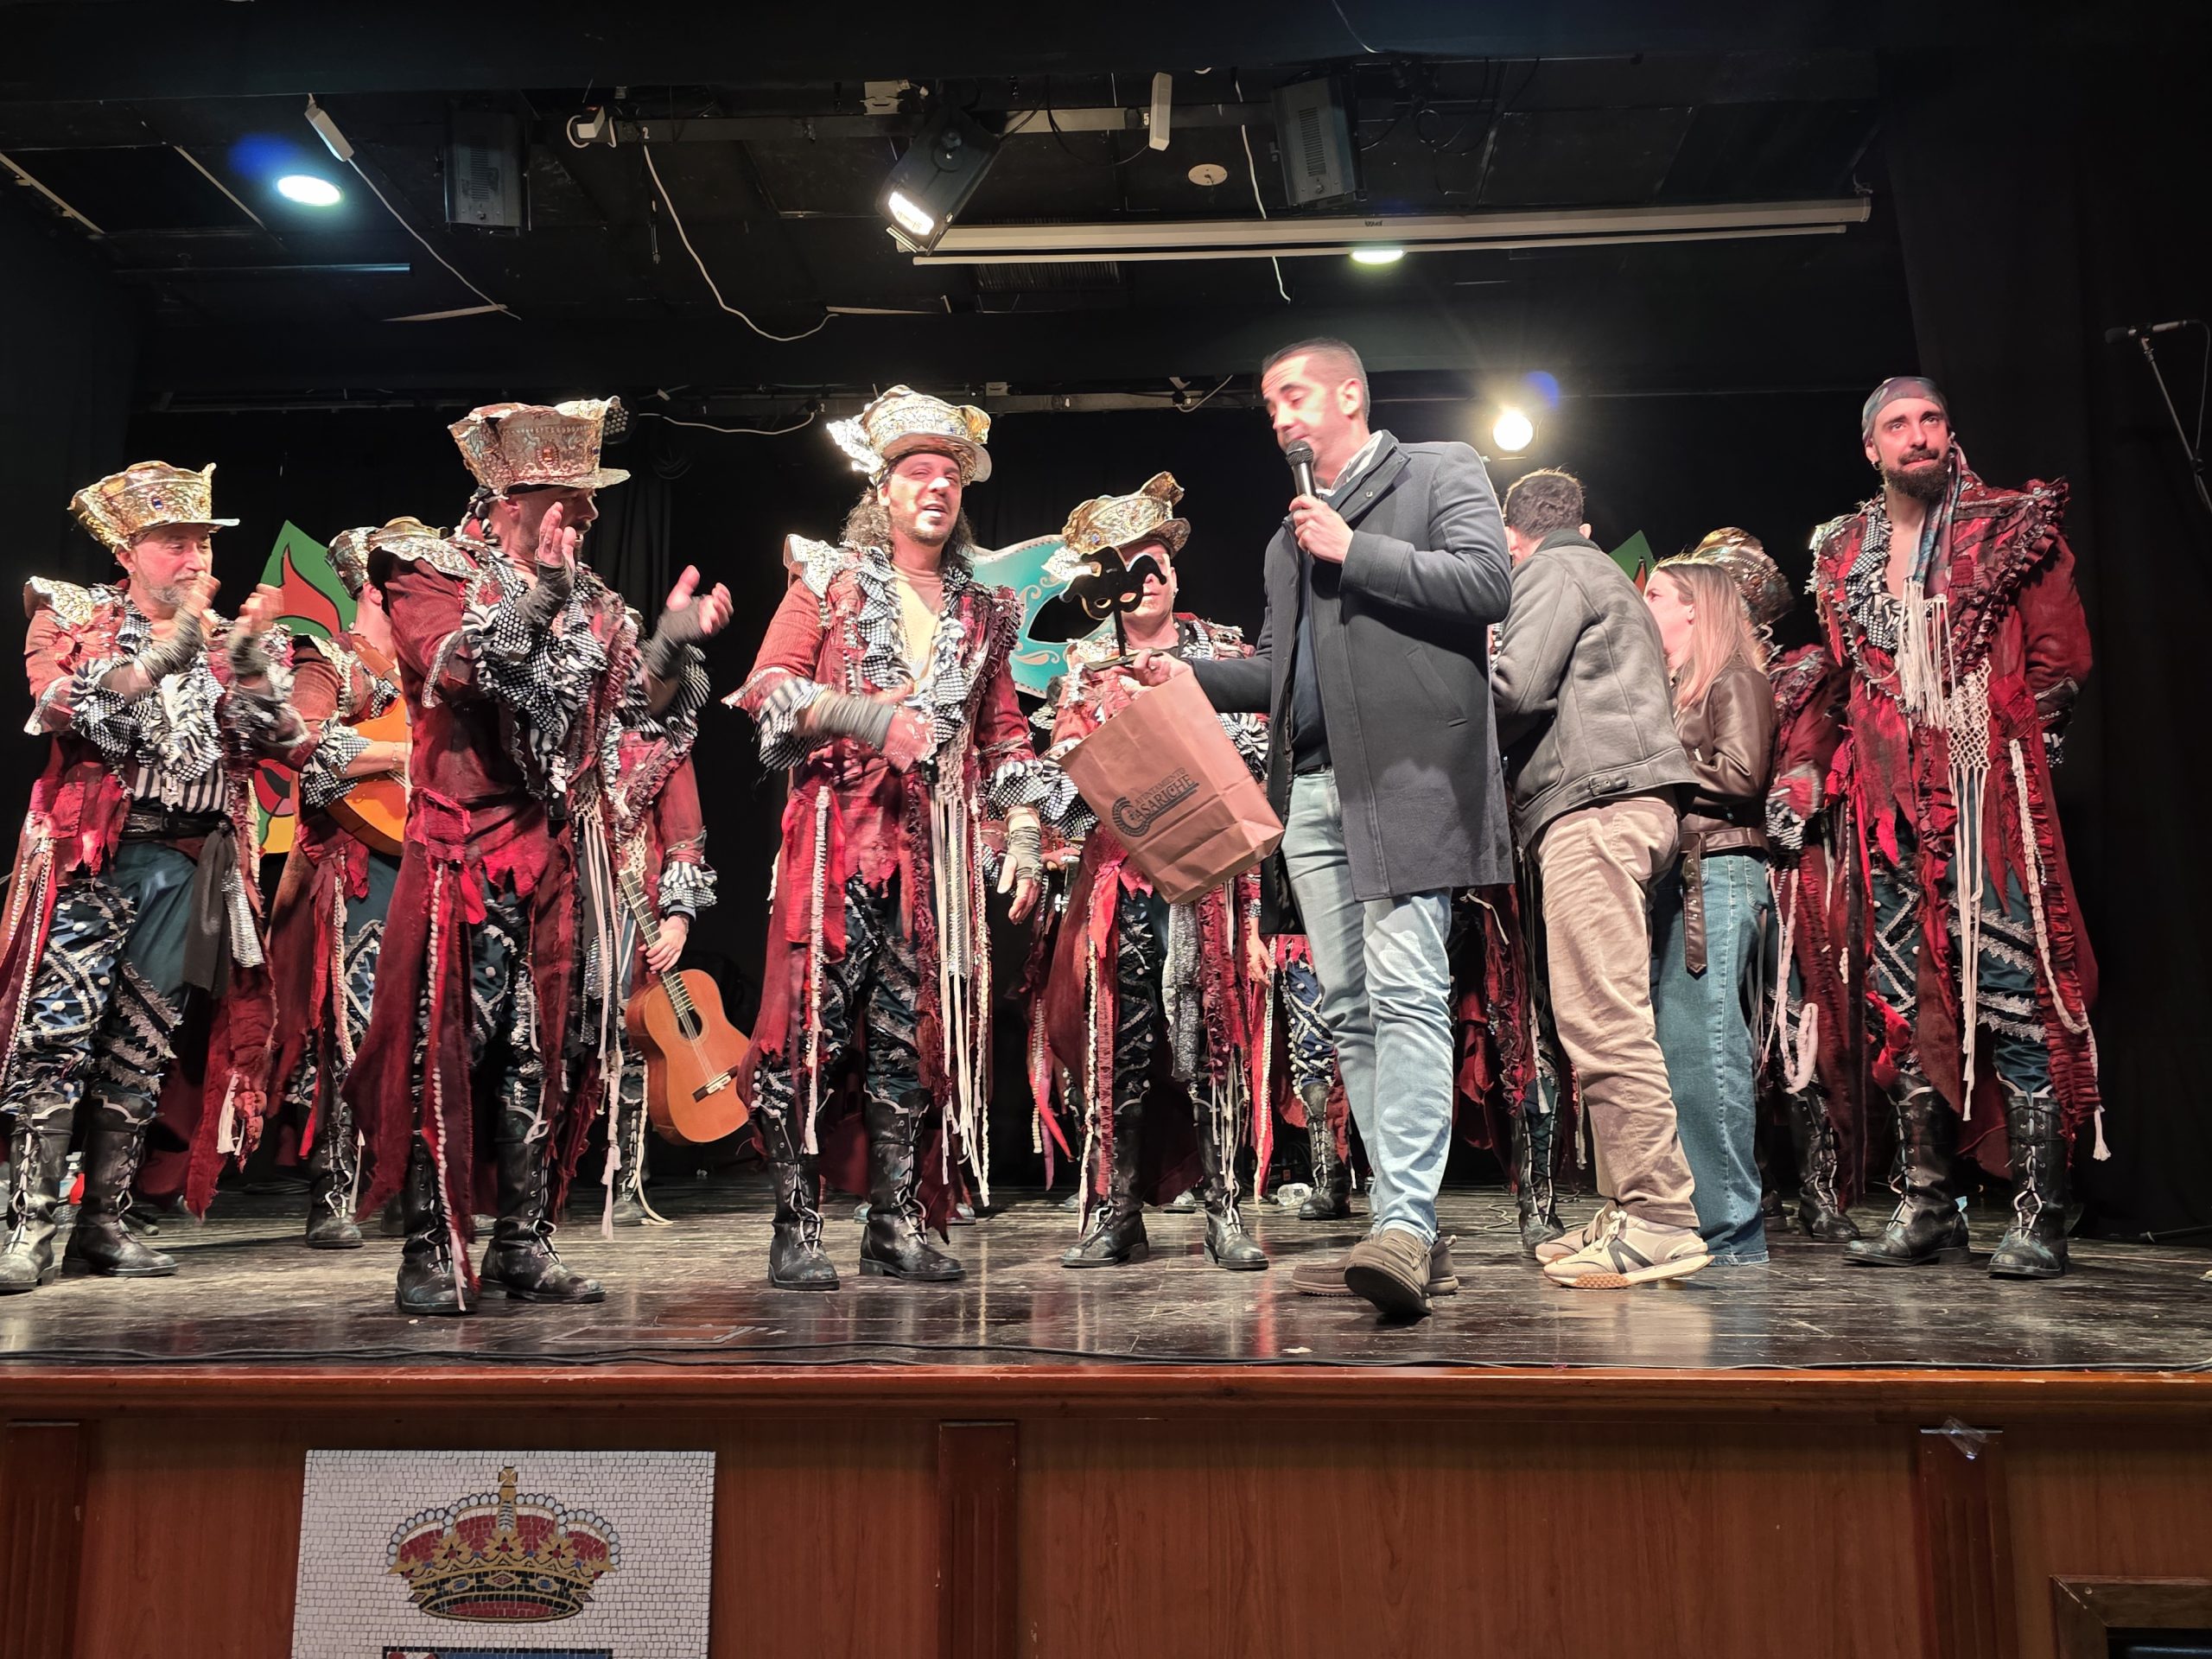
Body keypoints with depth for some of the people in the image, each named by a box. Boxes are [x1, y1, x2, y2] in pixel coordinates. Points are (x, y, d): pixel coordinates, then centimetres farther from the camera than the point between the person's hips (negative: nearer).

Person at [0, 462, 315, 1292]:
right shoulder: (76, 615, 8)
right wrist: (171, 647, -18)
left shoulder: (237, 642, 14)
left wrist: (250, 661, -12)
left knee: (141, 1050, 5)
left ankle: (104, 1224, 12)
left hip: (189, 869, 3)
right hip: (92, 858, -3)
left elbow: (291, 746, 2)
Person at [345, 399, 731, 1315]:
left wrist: (672, 638, -3)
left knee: (545, 1051, 6)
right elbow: (452, 670, -17)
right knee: (444, 1049, -5)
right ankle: (432, 1253, 4)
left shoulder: (588, 597, 17)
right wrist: (536, 592, -22)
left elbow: (638, 703, 13)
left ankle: (523, 1245, 14)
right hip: (462, 850, -5)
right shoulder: (427, 572, 3)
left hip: (560, 856, 5)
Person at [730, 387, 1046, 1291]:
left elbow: (1004, 732, 20)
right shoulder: (830, 579, 8)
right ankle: (797, 1226, 2)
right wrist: (871, 715, -16)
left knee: (914, 1031, 3)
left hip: (936, 843, 4)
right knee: (814, 1021, -6)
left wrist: (1026, 832, 9)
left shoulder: (981, 610, 18)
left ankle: (898, 1224, 11)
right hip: (837, 832, -3)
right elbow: (766, 687, -2)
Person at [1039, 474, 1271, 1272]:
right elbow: (1064, 771, 11)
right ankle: (1115, 1214, 8)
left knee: (1211, 1036, -3)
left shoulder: (1222, 651, 9)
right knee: (1117, 1041, 0)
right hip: (1118, 874, 1)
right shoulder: (1088, 664, 13)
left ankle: (1223, 1212, 4)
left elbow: (1251, 770, 5)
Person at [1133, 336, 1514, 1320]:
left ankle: (1405, 1225, -21)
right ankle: (1402, 1226, 9)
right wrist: (1191, 677, 13)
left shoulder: (1440, 471, 9)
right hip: (1309, 789, 7)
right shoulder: (1287, 537, 28)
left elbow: (1488, 581, -7)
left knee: (1406, 995, -17)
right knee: (1351, 1013, 4)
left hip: (1404, 776, -7)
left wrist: (1356, 550, -6)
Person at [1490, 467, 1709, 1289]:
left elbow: (1515, 689, -11)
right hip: (1626, 803, 10)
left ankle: (1661, 1221, -16)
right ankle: (1633, 1213, 9)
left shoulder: (1553, 571, 3)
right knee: (1604, 1017, 8)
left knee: (1602, 1015, -15)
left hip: (1594, 804, -10)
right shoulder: (1606, 575, 33)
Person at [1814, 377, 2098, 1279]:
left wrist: (2009, 746, -3)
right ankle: (1927, 1207, 9)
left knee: (2014, 985, -10)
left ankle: (2037, 1217, -5)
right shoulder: (1843, 553, 18)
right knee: (1906, 995, 3)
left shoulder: (2011, 526, 7)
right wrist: (1861, 760, 12)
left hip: (1990, 787, -4)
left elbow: (2061, 655, 3)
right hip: (1893, 797, 4)